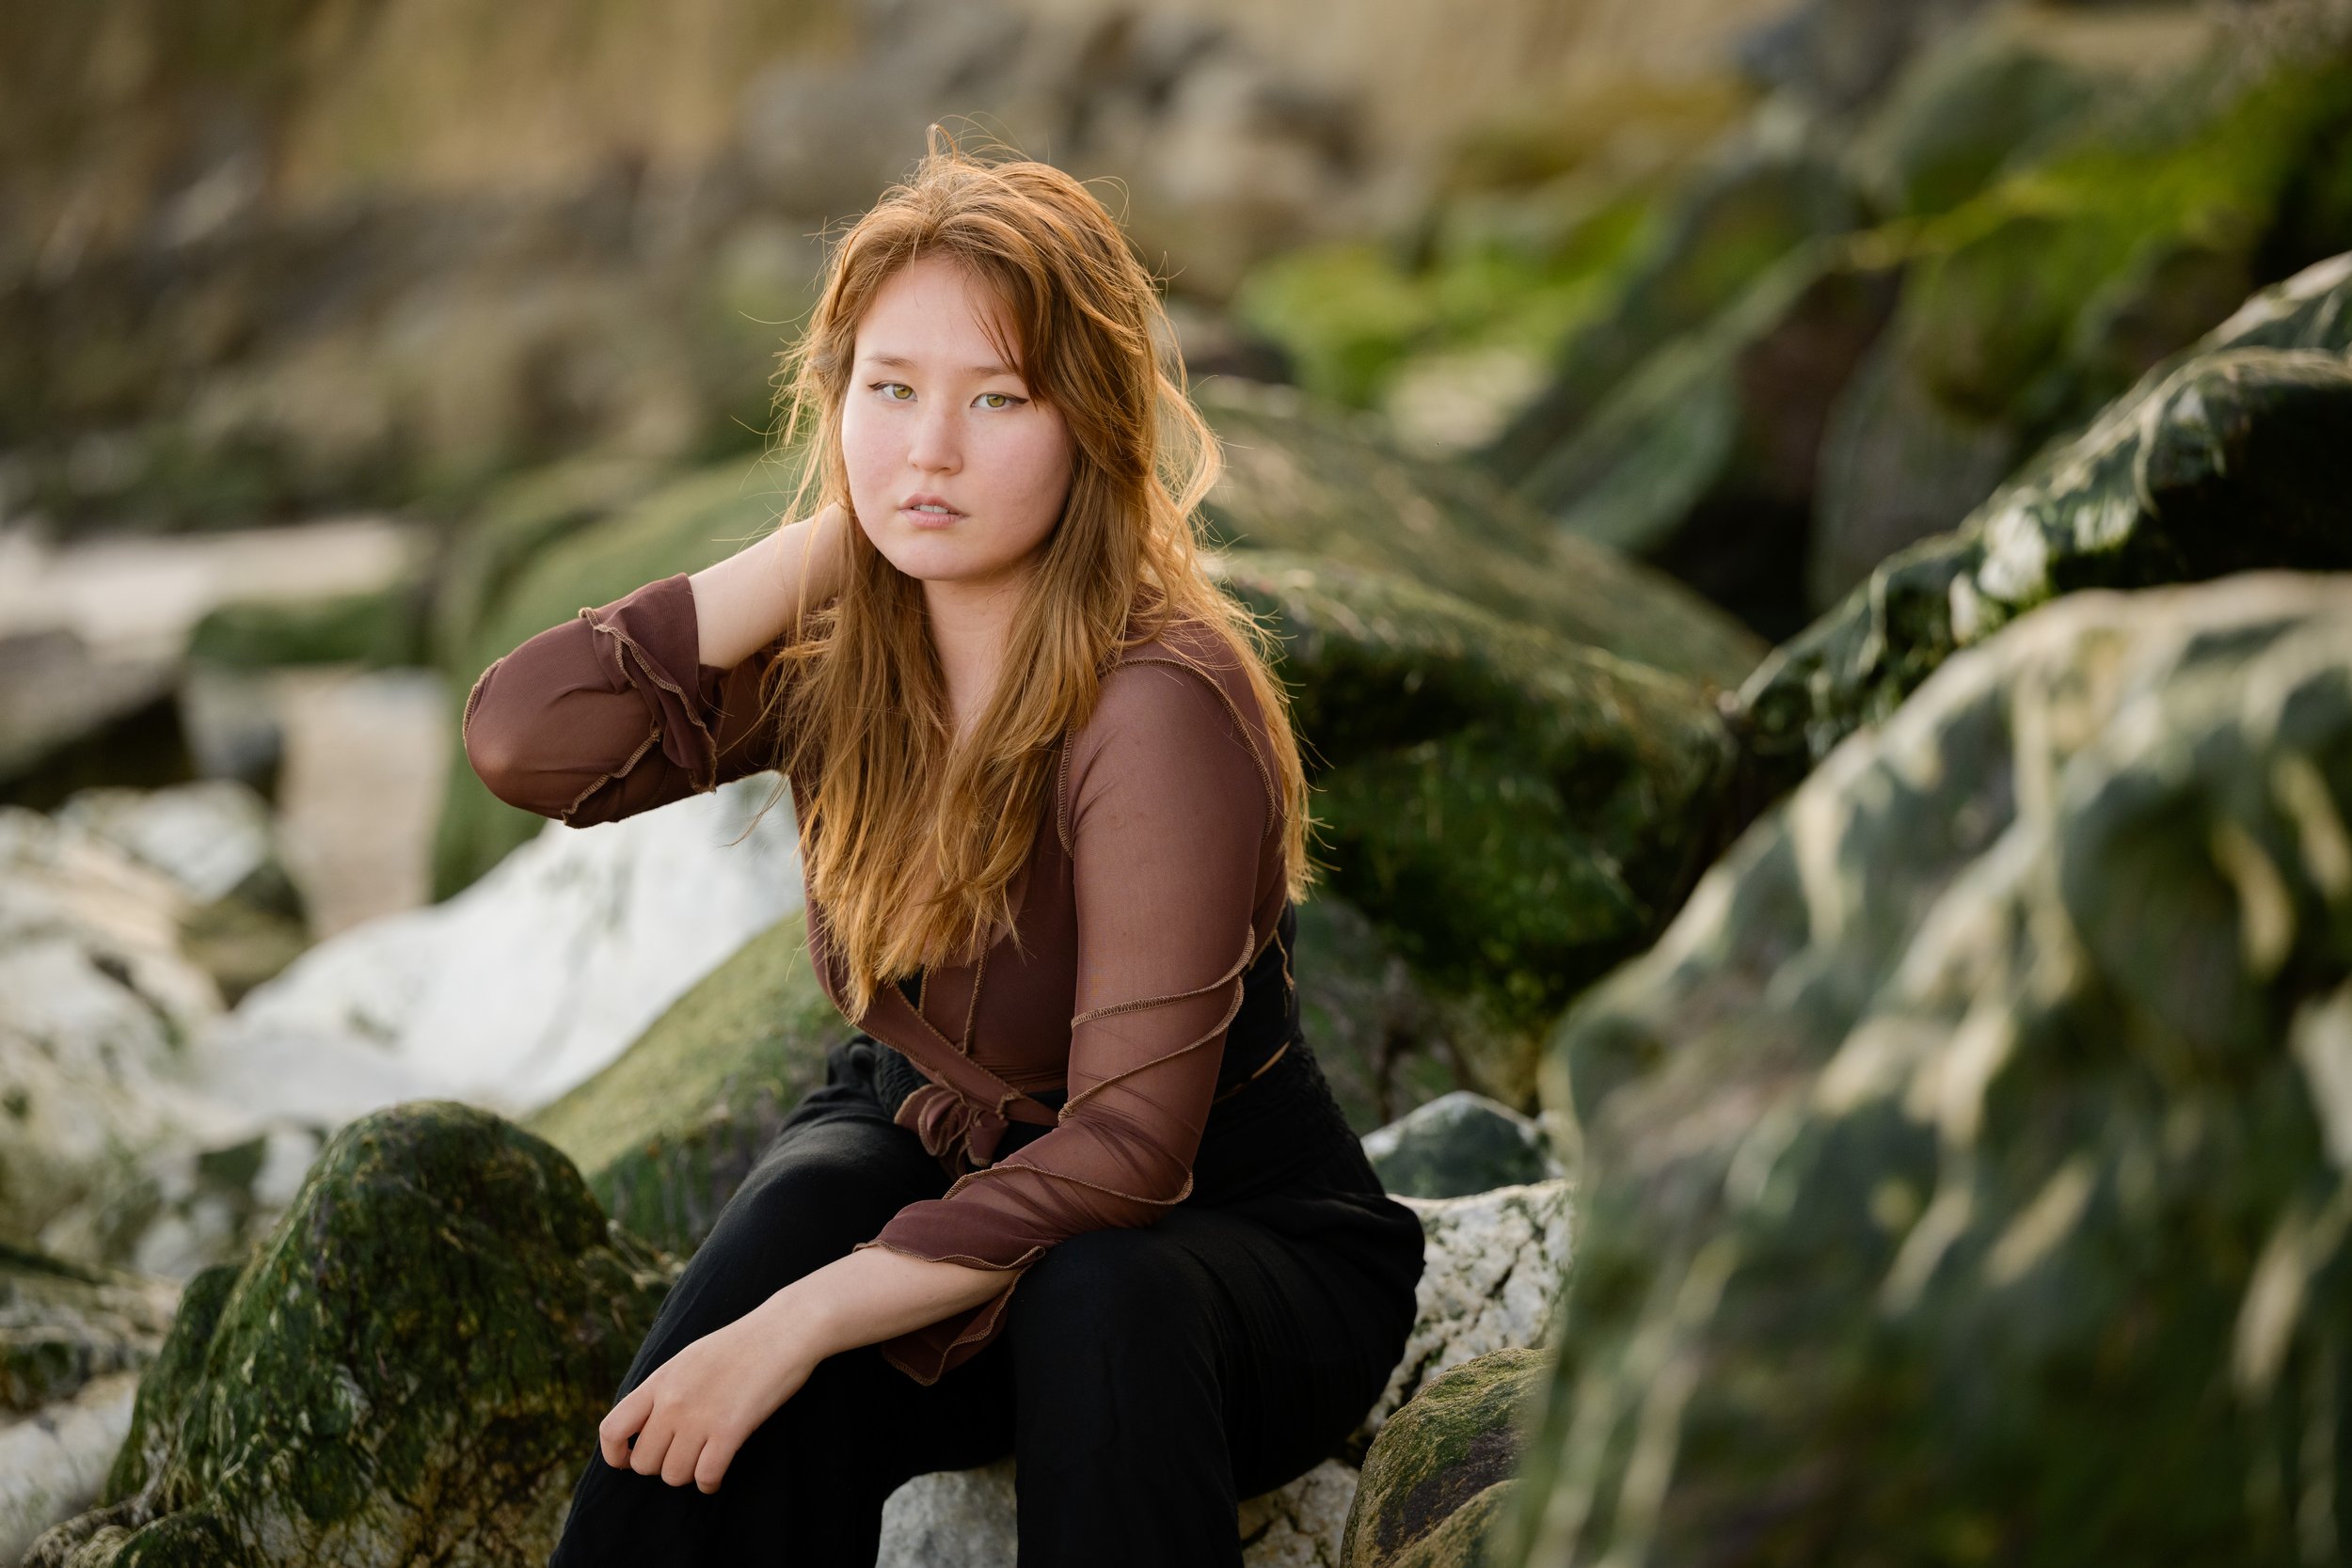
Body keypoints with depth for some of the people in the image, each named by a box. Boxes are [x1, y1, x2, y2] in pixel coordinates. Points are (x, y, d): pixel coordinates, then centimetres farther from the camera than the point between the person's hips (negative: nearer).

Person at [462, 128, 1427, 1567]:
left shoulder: (1160, 705, -28)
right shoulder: (835, 649, -8)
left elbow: (1126, 1151, -29)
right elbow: (525, 740, -23)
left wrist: (795, 1323, -33)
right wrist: (829, 538, -19)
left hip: (1242, 1242, -4)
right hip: (928, 1158, 4)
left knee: (1096, 1294, -37)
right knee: (808, 1206, -29)